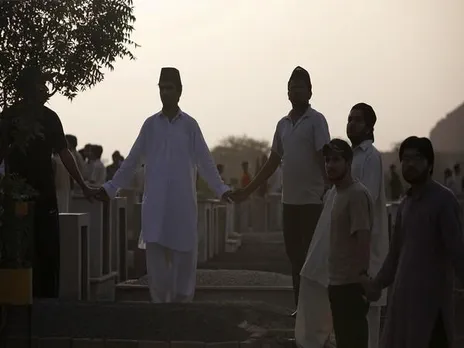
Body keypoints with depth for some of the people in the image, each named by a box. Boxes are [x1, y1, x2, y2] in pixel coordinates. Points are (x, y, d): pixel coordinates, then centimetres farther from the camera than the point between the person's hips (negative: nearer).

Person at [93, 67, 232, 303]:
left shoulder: (189, 125, 6)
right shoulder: (151, 124, 9)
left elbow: (204, 160, 4)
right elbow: (132, 160, 11)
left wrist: (221, 189, -4)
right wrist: (111, 187, 8)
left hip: (182, 200, -1)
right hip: (155, 202, 1)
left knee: (183, 251, 0)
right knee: (155, 250, -5)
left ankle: (181, 300, 11)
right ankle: (160, 301, 1)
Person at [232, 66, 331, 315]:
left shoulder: (316, 121, -3)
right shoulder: (283, 124, 14)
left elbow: (324, 158, -10)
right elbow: (273, 163, 18)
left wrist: (329, 188, -21)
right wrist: (248, 190, 17)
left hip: (311, 201, -6)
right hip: (289, 200, 6)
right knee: (294, 255, 8)